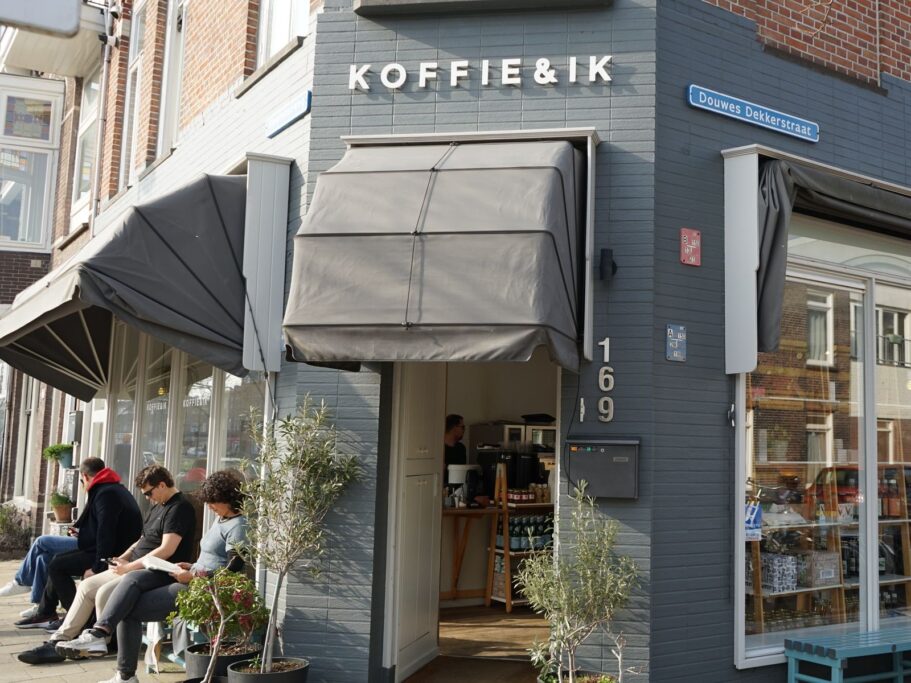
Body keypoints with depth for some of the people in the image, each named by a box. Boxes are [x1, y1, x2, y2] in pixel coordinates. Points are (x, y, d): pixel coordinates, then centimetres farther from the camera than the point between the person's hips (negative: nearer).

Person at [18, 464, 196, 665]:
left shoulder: (179, 508, -15)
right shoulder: (157, 505, 16)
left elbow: (167, 550, -23)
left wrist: (129, 566, -18)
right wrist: (123, 558, 7)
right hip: (136, 567, 11)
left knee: (105, 593, -24)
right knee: (87, 586, 5)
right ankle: (58, 641, 5)